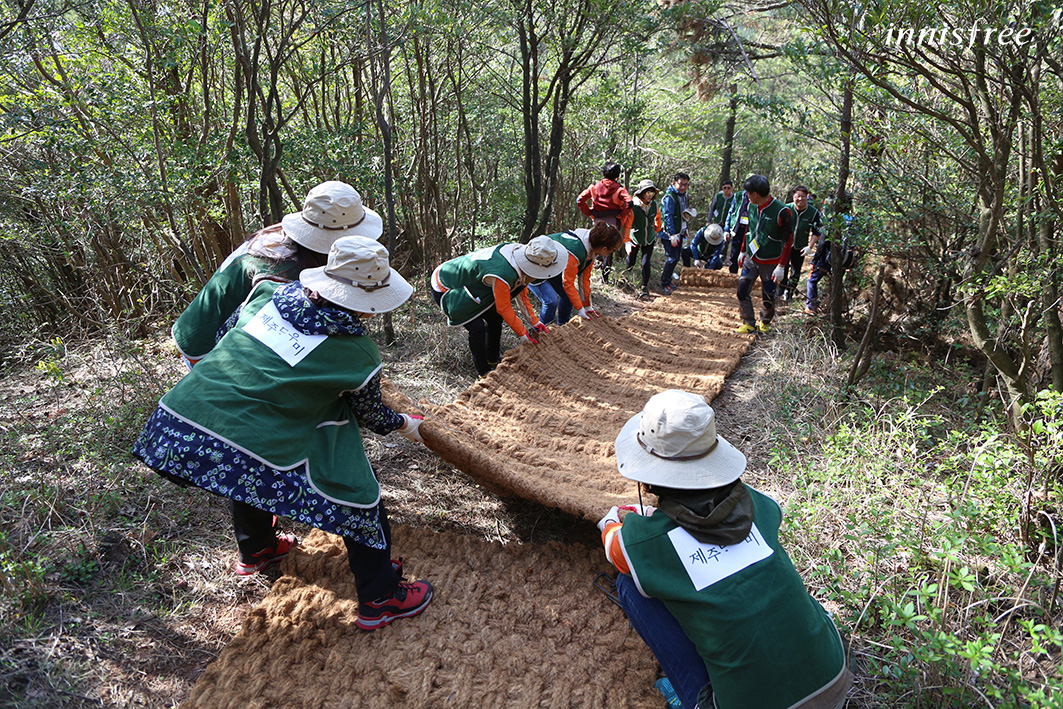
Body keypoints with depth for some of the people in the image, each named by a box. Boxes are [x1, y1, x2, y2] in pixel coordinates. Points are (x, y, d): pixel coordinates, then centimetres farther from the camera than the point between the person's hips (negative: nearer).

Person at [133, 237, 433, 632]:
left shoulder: (269, 292, 6)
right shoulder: (358, 354, -6)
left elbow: (225, 333, 22)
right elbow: (371, 415, 10)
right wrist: (405, 424, 30)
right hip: (257, 449, -6)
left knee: (250, 477, 38)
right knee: (359, 498, 10)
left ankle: (255, 550, 63)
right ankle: (380, 600, 23)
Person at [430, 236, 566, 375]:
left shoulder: (518, 251, -13)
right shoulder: (503, 275, -39)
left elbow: (522, 291, 2)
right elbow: (504, 308, -21)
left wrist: (534, 321, 7)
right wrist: (522, 333, -8)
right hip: (444, 289, -9)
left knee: (495, 318, 10)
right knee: (477, 327, -16)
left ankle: (493, 361, 27)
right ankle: (483, 372, 3)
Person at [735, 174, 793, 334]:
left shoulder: (781, 212, -17)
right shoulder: (752, 207, 1)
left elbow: (788, 240, -13)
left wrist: (781, 267, -16)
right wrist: (743, 251, 20)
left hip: (770, 262, -5)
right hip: (751, 259, 5)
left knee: (768, 297, 4)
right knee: (742, 290, -4)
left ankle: (765, 322, 29)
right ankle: (749, 323, 9)